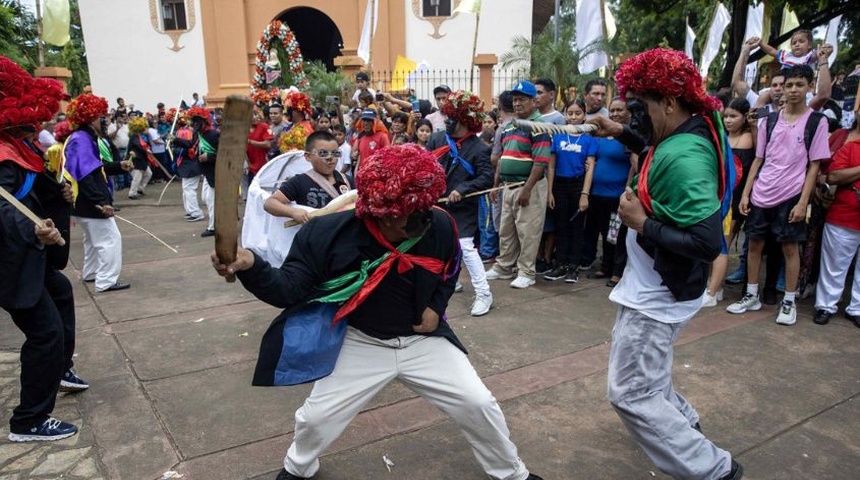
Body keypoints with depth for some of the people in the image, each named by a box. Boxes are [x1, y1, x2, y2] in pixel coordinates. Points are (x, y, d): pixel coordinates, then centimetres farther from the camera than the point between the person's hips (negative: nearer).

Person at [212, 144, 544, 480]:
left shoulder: (440, 226, -18)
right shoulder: (329, 233, -25)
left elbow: (451, 269, 6)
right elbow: (290, 289, -23)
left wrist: (436, 307, -7)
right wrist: (252, 266, -42)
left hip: (422, 338, 2)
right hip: (361, 343, -1)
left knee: (479, 404, 3)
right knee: (316, 417, 5)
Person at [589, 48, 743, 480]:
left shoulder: (685, 156, -29)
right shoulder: (684, 136, 0)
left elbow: (706, 244, -34)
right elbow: (657, 157, 26)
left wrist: (640, 223, -25)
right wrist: (620, 133, 12)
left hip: (659, 294, -10)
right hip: (651, 284, 10)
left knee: (630, 393, -3)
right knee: (643, 365, 30)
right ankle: (682, 421, 49)